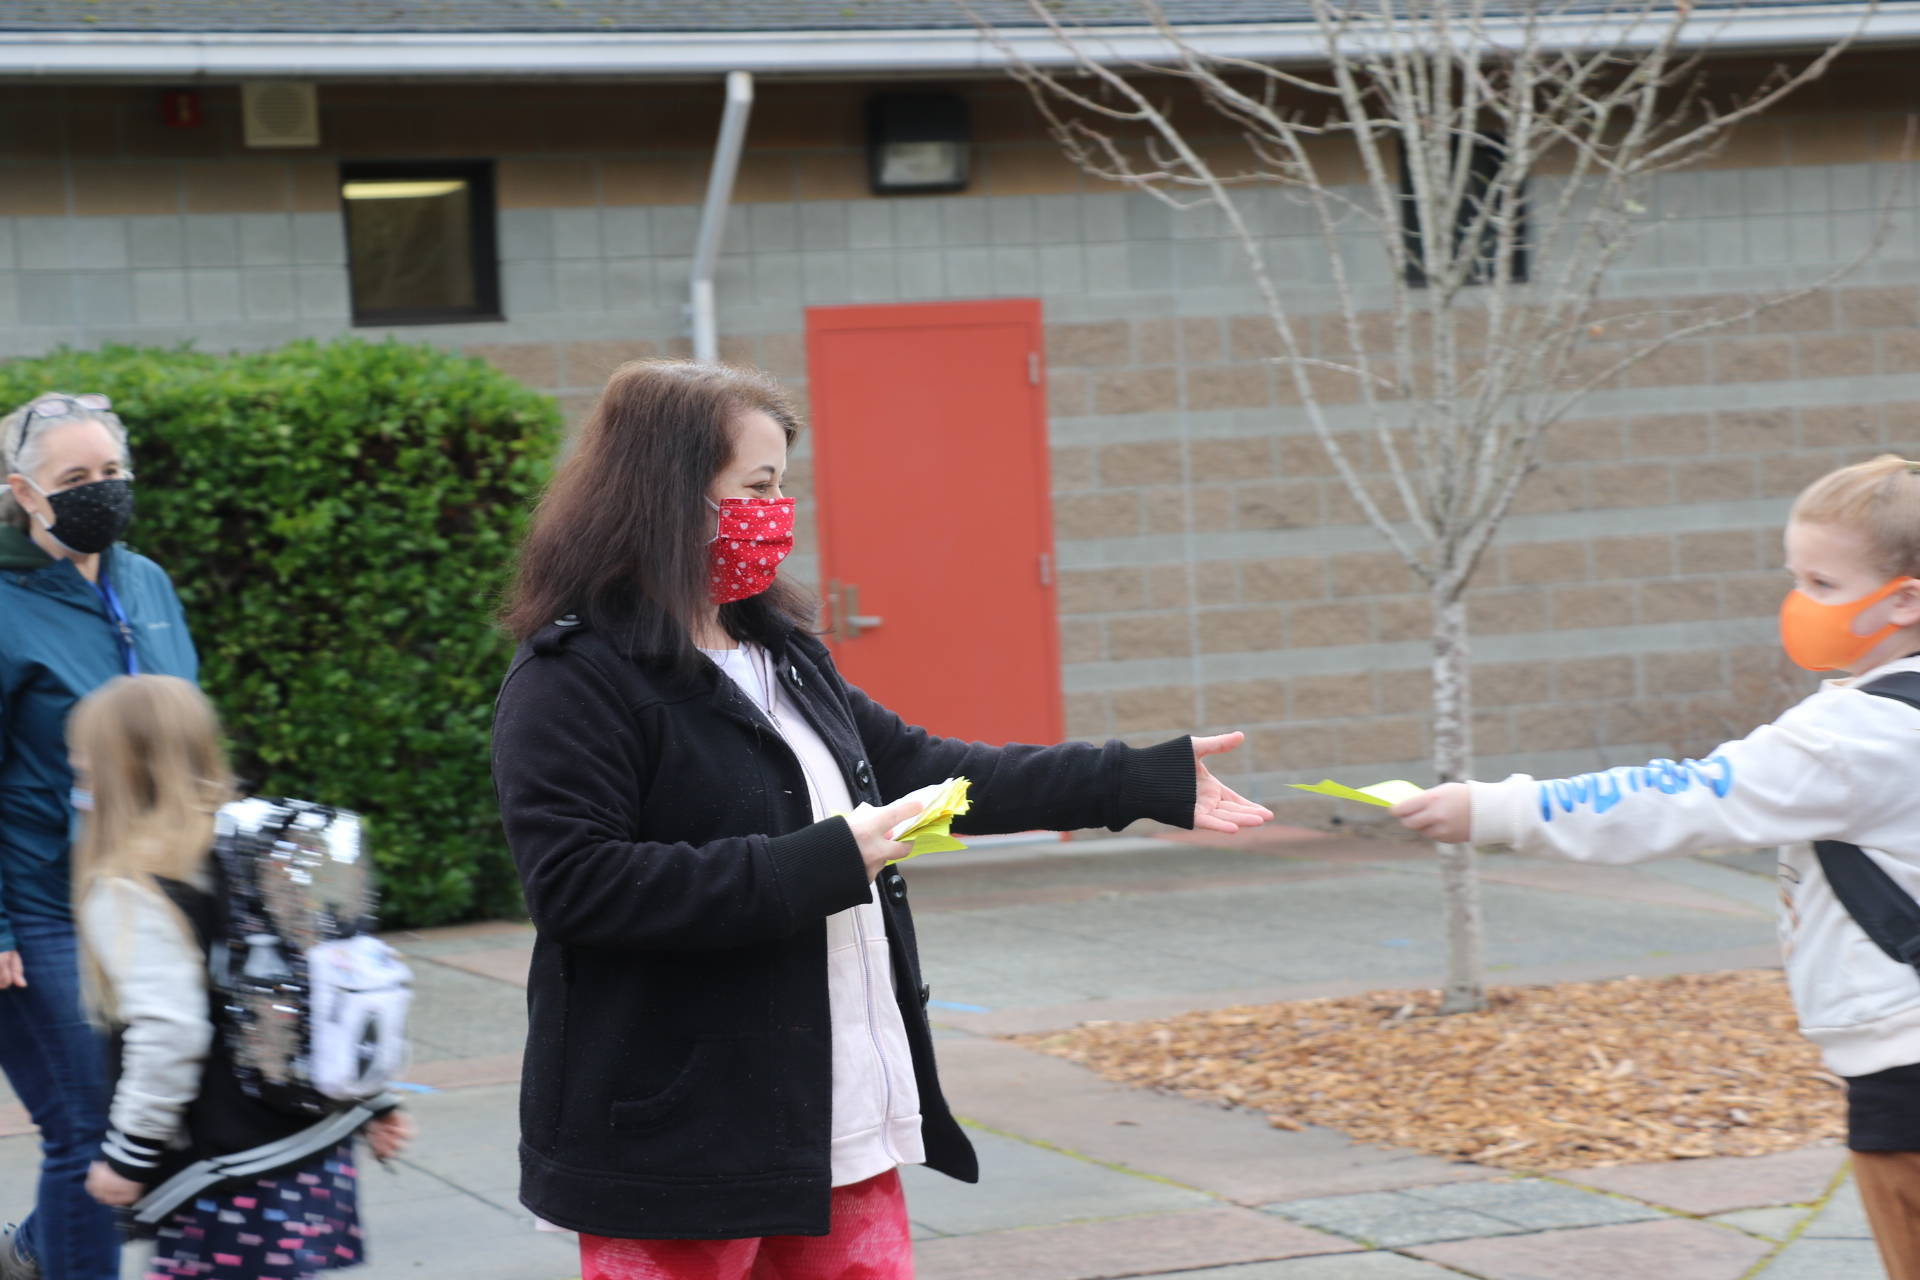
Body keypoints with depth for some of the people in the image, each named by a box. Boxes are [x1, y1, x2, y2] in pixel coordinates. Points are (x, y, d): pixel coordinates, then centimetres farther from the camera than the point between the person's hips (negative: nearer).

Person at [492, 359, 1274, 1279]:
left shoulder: (783, 657, 15)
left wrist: (1151, 781, 16)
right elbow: (575, 884, -24)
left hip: (842, 1127, 9)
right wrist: (812, 868, -24)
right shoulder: (573, 680, -13)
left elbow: (926, 771, 19)